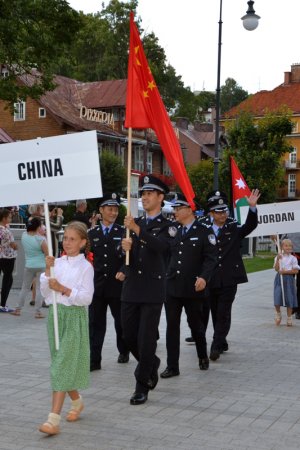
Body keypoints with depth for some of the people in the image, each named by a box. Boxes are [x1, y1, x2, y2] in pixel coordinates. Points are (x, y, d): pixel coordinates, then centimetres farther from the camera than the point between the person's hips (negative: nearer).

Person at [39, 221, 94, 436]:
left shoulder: (86, 267, -6)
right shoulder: (57, 262, 8)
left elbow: (86, 298, -13)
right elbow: (46, 292, 3)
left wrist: (63, 289, -22)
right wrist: (47, 271, -9)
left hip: (74, 317, -6)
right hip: (55, 314, 6)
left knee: (63, 365, -11)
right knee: (62, 363, 15)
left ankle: (54, 419, -13)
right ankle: (77, 401, 39)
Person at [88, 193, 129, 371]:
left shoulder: (124, 232, -1)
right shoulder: (92, 234, 9)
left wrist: (123, 271, -22)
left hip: (117, 285, -2)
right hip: (97, 286, 2)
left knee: (121, 322, 12)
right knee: (95, 323, 0)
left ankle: (124, 352, 33)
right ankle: (94, 359, 3)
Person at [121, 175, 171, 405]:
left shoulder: (167, 225, -3)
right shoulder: (134, 222, 14)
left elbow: (160, 245, -23)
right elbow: (126, 255, 7)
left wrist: (137, 229, -35)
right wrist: (124, 246, -16)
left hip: (153, 291, -5)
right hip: (131, 289, 5)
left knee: (146, 339, -4)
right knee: (129, 336, 10)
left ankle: (142, 386, 7)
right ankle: (151, 364, 36)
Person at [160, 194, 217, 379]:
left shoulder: (204, 232, -4)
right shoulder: (173, 231, 10)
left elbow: (211, 258, -10)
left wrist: (204, 277, -23)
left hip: (193, 288, -4)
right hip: (172, 287, 4)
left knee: (196, 325, 11)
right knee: (172, 326, 2)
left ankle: (203, 357, 35)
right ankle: (172, 366, 7)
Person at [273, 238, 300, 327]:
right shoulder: (278, 257, 5)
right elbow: (276, 269, -7)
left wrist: (285, 271, -15)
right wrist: (278, 259, -19)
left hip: (289, 279, -1)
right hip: (279, 279, 1)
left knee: (289, 299, 3)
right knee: (277, 299, -7)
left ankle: (289, 318, 15)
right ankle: (278, 314, 20)